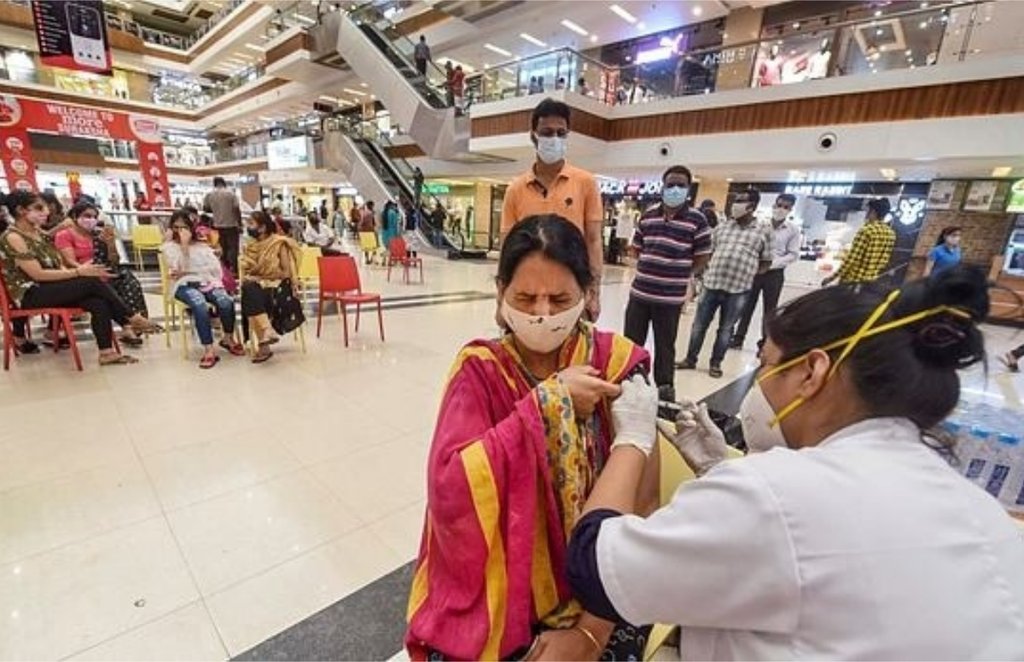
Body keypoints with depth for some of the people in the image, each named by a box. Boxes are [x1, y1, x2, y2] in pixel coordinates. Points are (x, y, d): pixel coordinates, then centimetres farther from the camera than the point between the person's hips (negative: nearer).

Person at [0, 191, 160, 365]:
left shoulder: (37, 232, 14)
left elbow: (56, 265, 10)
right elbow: (38, 274, -19)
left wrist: (79, 272, -8)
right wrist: (78, 272, -23)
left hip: (49, 288, 7)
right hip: (30, 294, -7)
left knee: (99, 303, -22)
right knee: (93, 282, -26)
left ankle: (107, 352, -27)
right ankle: (133, 320, -16)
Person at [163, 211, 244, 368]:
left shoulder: (202, 245, 22)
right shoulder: (169, 247, 15)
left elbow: (215, 267, 6)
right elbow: (177, 269, -5)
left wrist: (185, 272, -4)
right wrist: (184, 245, -6)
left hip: (206, 282, 2)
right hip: (185, 285, -2)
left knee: (226, 302, -31)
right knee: (200, 306, -37)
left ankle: (228, 338, -7)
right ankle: (209, 350, -37)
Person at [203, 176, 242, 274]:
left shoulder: (209, 195, 3)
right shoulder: (230, 193, -8)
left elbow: (205, 208, 11)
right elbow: (237, 210, -10)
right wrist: (240, 224, -4)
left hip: (218, 226, 4)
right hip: (231, 225, -4)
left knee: (223, 248, 13)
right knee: (233, 248, -2)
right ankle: (233, 270, -6)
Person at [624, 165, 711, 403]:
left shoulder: (697, 220, -6)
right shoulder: (648, 215, 5)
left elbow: (702, 258, -1)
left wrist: (678, 273, -2)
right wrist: (650, 266, 5)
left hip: (670, 296, -3)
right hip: (640, 291, 4)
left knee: (665, 345, 9)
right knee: (631, 340, 13)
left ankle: (665, 386, 26)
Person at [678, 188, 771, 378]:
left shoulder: (762, 233, 1)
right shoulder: (722, 226, 7)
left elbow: (766, 262, 8)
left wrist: (750, 273, -4)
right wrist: (708, 268, 3)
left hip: (738, 289, -2)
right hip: (712, 284, 2)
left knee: (726, 329, 11)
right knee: (699, 325, 9)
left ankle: (716, 363, 26)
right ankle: (690, 359, 24)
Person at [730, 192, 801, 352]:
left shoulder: (793, 230, 0)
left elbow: (793, 254, -2)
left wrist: (774, 263, -16)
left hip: (775, 273, 0)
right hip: (754, 269, 0)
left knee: (770, 309, 7)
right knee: (747, 305, 7)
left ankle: (764, 343, 18)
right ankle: (738, 338, 19)